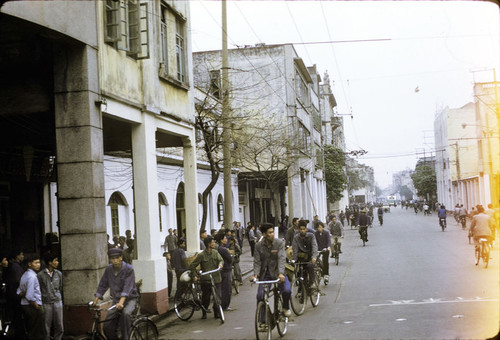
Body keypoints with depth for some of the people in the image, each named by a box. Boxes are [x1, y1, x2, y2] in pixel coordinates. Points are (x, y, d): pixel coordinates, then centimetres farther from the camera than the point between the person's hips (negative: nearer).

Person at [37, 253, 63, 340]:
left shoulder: (59, 274, 6)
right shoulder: (41, 274, -5)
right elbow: (38, 290, 3)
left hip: (57, 302, 3)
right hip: (46, 303, -3)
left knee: (60, 327, 3)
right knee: (46, 327, 2)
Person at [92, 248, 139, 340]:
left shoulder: (129, 269, -16)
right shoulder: (108, 269, -1)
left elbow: (127, 287, -27)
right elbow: (102, 285, 3)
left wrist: (121, 302, -40)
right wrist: (95, 301, -7)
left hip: (130, 299, -5)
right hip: (116, 300, 5)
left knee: (125, 313, -37)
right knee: (107, 327, -6)